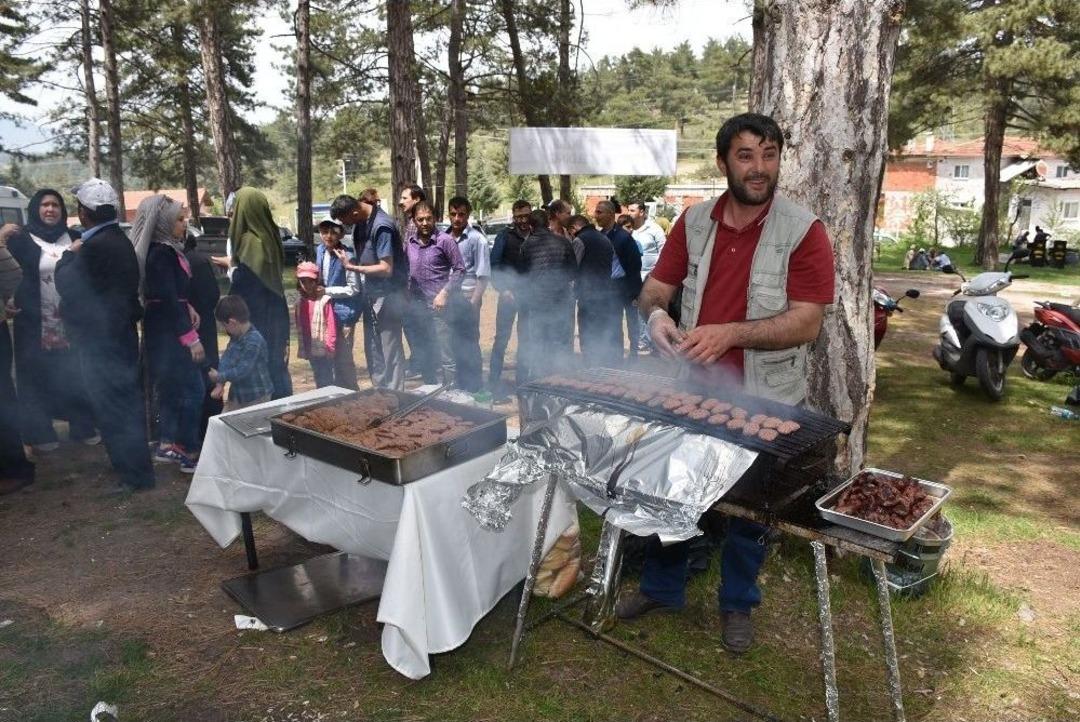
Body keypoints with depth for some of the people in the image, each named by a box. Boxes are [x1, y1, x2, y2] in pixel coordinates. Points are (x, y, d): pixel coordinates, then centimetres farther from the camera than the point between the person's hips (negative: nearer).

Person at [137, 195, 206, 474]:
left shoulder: (165, 250, 11)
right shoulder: (161, 254, -18)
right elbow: (168, 300, -22)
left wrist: (188, 306, 3)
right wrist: (191, 338, -22)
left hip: (164, 328, 10)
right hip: (168, 329, -10)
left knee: (171, 388, 16)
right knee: (193, 389, -6)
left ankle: (167, 444, 24)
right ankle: (190, 453, 0)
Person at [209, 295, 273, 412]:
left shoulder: (254, 341, -26)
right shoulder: (236, 337, 4)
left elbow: (242, 370, -27)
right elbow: (226, 359, 4)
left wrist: (219, 377, -14)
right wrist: (220, 384, -8)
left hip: (257, 398, -9)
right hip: (237, 395, 9)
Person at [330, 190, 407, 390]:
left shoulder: (382, 226, -20)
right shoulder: (360, 223, 5)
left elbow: (386, 269, -21)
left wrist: (352, 267, -16)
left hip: (388, 295, -9)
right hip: (371, 294, 9)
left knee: (390, 350, -2)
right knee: (372, 350, 14)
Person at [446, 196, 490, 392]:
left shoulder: (476, 239, -7)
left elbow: (483, 276, -8)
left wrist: (473, 303, -12)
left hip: (467, 299, -5)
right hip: (448, 299, 5)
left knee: (469, 346, 0)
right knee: (455, 345, 11)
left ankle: (474, 388, 11)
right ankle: (461, 387, 23)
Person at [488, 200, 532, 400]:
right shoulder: (505, 236, -5)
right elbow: (494, 264, -6)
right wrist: (503, 289, -15)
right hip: (510, 293, -3)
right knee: (502, 338, -4)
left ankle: (523, 379, 23)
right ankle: (494, 382, 1)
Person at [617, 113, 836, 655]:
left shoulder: (803, 231, -12)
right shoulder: (694, 222, 0)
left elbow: (806, 323, -18)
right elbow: (655, 287, 4)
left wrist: (730, 332, -28)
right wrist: (656, 313, -19)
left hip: (764, 402, -3)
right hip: (693, 390, 4)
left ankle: (737, 605, 38)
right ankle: (662, 587, 40)